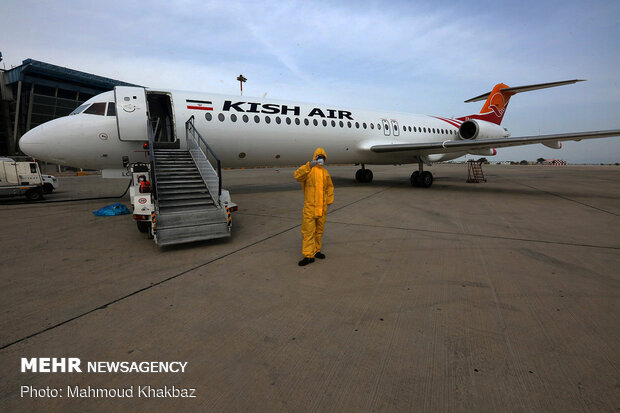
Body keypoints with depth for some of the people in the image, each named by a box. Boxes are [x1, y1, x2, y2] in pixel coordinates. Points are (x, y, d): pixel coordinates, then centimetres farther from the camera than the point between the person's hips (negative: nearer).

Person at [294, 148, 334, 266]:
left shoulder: (325, 172, 15)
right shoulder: (308, 170, -2)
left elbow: (329, 187, 24)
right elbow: (298, 176, -23)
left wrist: (329, 201, 17)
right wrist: (309, 166, -36)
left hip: (322, 208, 6)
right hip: (310, 207, -5)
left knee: (319, 230, 13)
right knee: (308, 231, -5)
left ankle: (316, 250, 26)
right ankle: (308, 255, 0)